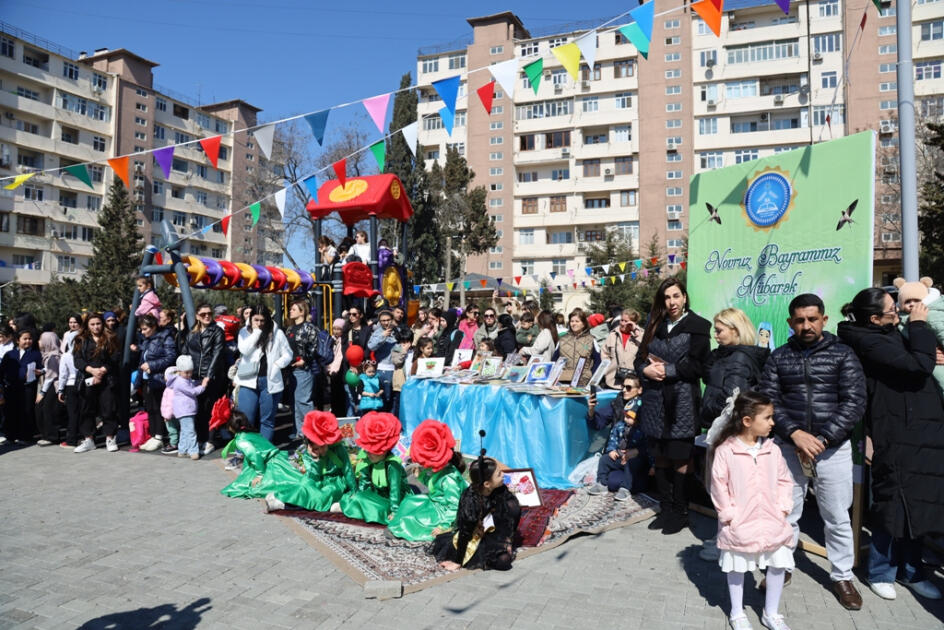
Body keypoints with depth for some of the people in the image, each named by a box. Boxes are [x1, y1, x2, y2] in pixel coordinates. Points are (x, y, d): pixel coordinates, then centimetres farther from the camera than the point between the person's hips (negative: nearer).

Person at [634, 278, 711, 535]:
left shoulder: (697, 326, -2)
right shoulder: (655, 325, 12)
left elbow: (697, 366, -10)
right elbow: (640, 358, 13)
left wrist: (666, 370, -12)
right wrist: (646, 369, -8)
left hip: (682, 401, -4)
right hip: (655, 400, 5)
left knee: (679, 460, 1)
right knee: (660, 457, 9)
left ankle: (680, 513, 15)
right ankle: (665, 509, 22)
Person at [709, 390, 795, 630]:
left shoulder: (772, 449, -2)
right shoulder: (725, 450, -15)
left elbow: (784, 480, 6)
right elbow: (719, 485, -12)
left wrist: (782, 508, -3)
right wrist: (729, 514, -13)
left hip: (772, 521, 4)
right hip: (739, 524, -4)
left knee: (777, 565, 10)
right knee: (737, 567, 12)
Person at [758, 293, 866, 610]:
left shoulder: (842, 354, -1)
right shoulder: (779, 358, 4)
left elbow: (854, 402, -7)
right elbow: (768, 400, -2)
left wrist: (822, 440, -15)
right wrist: (796, 434, -16)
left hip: (833, 449, -1)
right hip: (790, 448, 1)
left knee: (837, 518, 9)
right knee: (786, 514, 10)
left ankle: (842, 577, 27)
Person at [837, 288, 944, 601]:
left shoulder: (888, 335, 11)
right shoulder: (870, 342, -18)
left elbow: (914, 365, 21)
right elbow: (918, 365, -24)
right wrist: (919, 326, -13)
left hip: (918, 432, 9)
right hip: (897, 436, -9)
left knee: (915, 505, 15)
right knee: (895, 505, 1)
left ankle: (910, 570, 29)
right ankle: (881, 573, 17)